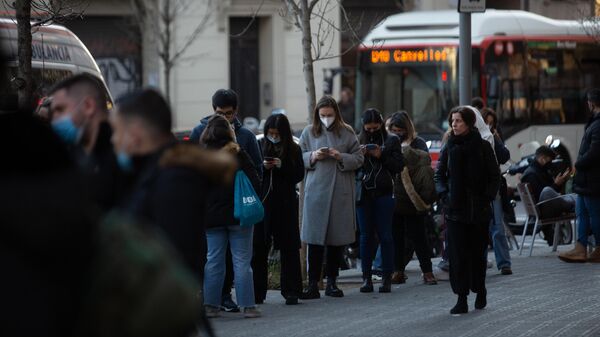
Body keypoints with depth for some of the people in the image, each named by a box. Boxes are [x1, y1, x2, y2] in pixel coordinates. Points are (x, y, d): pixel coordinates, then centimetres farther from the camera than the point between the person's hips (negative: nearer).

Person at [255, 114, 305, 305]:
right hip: (262, 202, 0)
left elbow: (299, 175, 0)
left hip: (286, 203, 0)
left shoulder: (293, 150, 5)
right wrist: (262, 167, -14)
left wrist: (282, 166, -14)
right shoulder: (260, 146, 6)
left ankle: (291, 291, 3)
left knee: (289, 247, -1)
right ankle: (257, 291, 6)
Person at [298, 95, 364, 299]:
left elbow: (359, 159, 5)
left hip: (341, 192, 1)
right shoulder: (309, 133, 8)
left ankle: (331, 282, 16)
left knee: (337, 239, 6)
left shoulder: (347, 133, 6)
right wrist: (313, 156, -8)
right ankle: (313, 284, -3)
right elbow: (298, 158, 11)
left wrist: (341, 157, -12)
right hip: (316, 191, -1)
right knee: (315, 239, -5)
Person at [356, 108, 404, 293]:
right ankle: (366, 277, 6)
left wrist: (381, 156, -11)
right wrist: (359, 155, -11)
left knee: (385, 235, -2)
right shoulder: (358, 141, 9)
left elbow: (399, 166, 1)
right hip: (363, 193, 2)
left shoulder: (392, 141, 6)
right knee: (366, 236, 3)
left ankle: (387, 278, 1)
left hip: (384, 193, -2)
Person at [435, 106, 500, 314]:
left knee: (478, 251, 9)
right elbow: (439, 174, 10)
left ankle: (480, 290, 29)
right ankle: (461, 299, -6)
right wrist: (444, 194, -5)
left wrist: (487, 197, -10)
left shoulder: (482, 146, -3)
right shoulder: (450, 147, 5)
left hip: (478, 209, -1)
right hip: (455, 209, 1)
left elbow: (494, 176, 1)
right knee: (458, 253, -5)